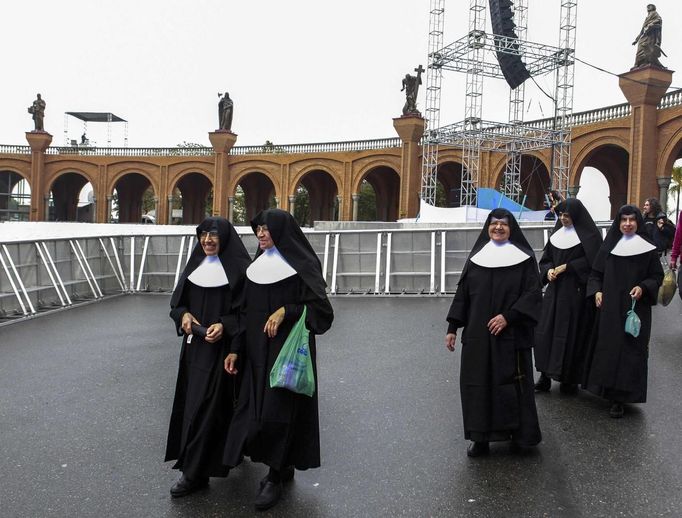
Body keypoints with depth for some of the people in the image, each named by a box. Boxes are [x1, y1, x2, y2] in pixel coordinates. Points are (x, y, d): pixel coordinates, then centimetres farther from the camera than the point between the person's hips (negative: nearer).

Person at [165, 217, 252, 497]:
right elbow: (178, 299, 13)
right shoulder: (195, 264, 9)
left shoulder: (239, 268, -10)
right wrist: (183, 315, -8)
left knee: (205, 405, -6)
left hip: (222, 345, -7)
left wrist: (224, 325, -23)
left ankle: (195, 472, 2)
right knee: (193, 400, 14)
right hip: (195, 343, 7)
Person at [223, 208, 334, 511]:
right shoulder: (256, 266, 9)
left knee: (278, 409, -5)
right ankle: (284, 466, 27)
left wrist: (286, 311, -22)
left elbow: (321, 308, -11)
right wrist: (236, 349, 4)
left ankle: (275, 478, 11)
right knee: (257, 407, 9)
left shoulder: (301, 266, -8)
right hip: (257, 350, 6)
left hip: (288, 348, -6)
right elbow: (246, 311, 9)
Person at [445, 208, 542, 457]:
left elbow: (533, 293, -7)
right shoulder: (476, 257, 8)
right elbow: (462, 293, 8)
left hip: (511, 334, -3)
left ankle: (520, 434, 19)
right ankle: (480, 437, 15)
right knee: (476, 383, 4)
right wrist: (452, 327, 4)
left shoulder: (524, 257, -1)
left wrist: (508, 316, -18)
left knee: (511, 382, 1)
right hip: (477, 334, 3)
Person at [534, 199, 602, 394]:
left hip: (576, 292, -6)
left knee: (571, 335, -1)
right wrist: (548, 270, -6)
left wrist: (567, 266, -14)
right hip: (555, 290, 6)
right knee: (545, 331, 1)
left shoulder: (588, 235, -6)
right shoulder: (557, 233, 11)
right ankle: (545, 377, 8)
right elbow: (546, 258, 14)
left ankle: (570, 379, 12)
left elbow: (593, 261, -13)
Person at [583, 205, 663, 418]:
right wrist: (596, 291, -6)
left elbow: (657, 276, 3)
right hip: (609, 307, 2)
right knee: (607, 348, 5)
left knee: (629, 350, -1)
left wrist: (643, 288, -15)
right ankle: (606, 389, 19)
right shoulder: (608, 246, 5)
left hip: (635, 308, -2)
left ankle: (620, 397, 4)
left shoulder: (647, 248, -1)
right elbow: (596, 273, 10)